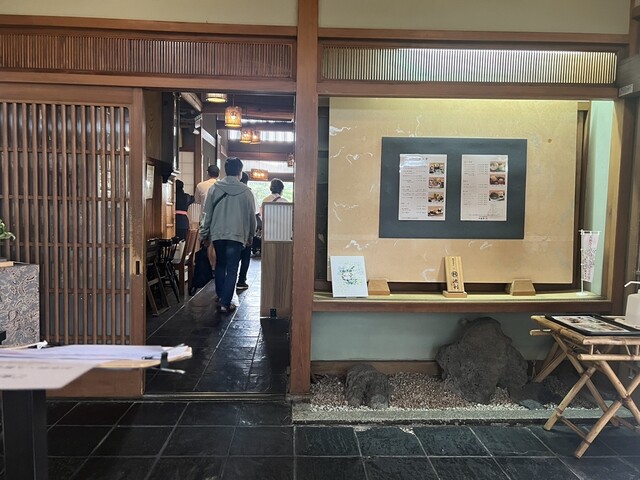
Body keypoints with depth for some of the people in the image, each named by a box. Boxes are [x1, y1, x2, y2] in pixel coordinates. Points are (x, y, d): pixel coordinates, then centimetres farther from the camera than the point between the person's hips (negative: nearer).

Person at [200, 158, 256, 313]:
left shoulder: (214, 188, 0)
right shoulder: (246, 191, -3)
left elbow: (207, 214, 2)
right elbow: (252, 216, 4)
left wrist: (205, 234, 10)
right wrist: (250, 235, 16)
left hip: (217, 234, 2)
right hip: (237, 235, -2)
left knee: (220, 265, 21)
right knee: (232, 269, 2)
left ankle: (220, 296, 27)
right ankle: (225, 303, -1)